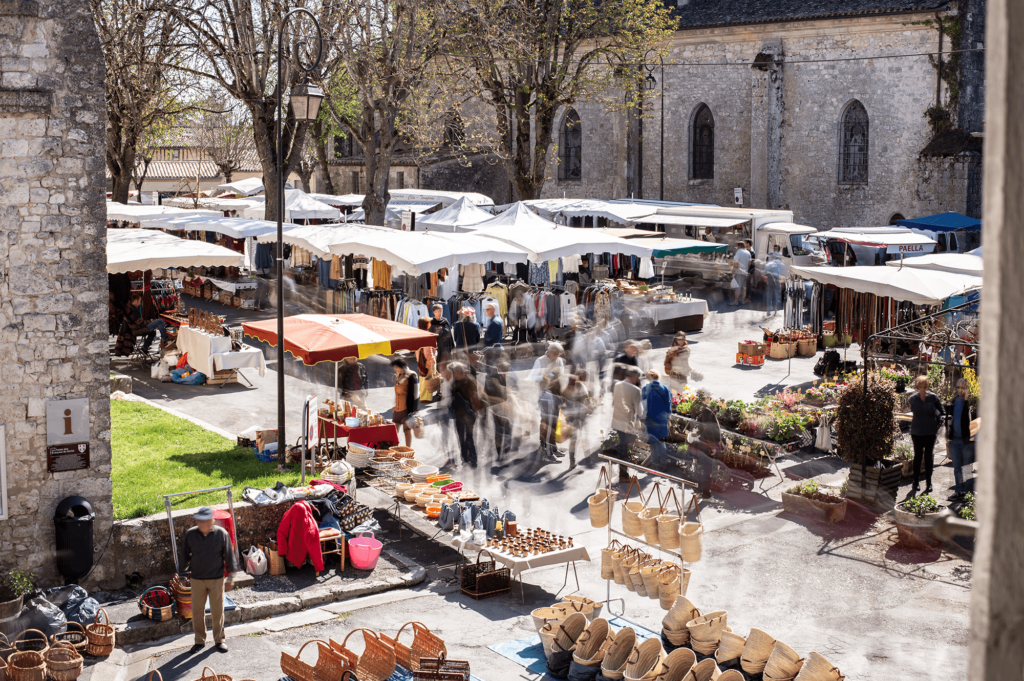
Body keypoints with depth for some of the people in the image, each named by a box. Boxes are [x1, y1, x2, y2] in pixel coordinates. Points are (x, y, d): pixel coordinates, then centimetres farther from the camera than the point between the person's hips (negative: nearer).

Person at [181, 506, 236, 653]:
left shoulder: (221, 534, -10)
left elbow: (229, 555, -1)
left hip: (216, 579, -2)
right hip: (197, 579, 2)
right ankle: (200, 640, 25)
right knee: (197, 610, 8)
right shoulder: (190, 534, -6)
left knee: (218, 611, 6)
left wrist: (230, 576, 1)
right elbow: (185, 554, 9)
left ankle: (219, 639, 23)